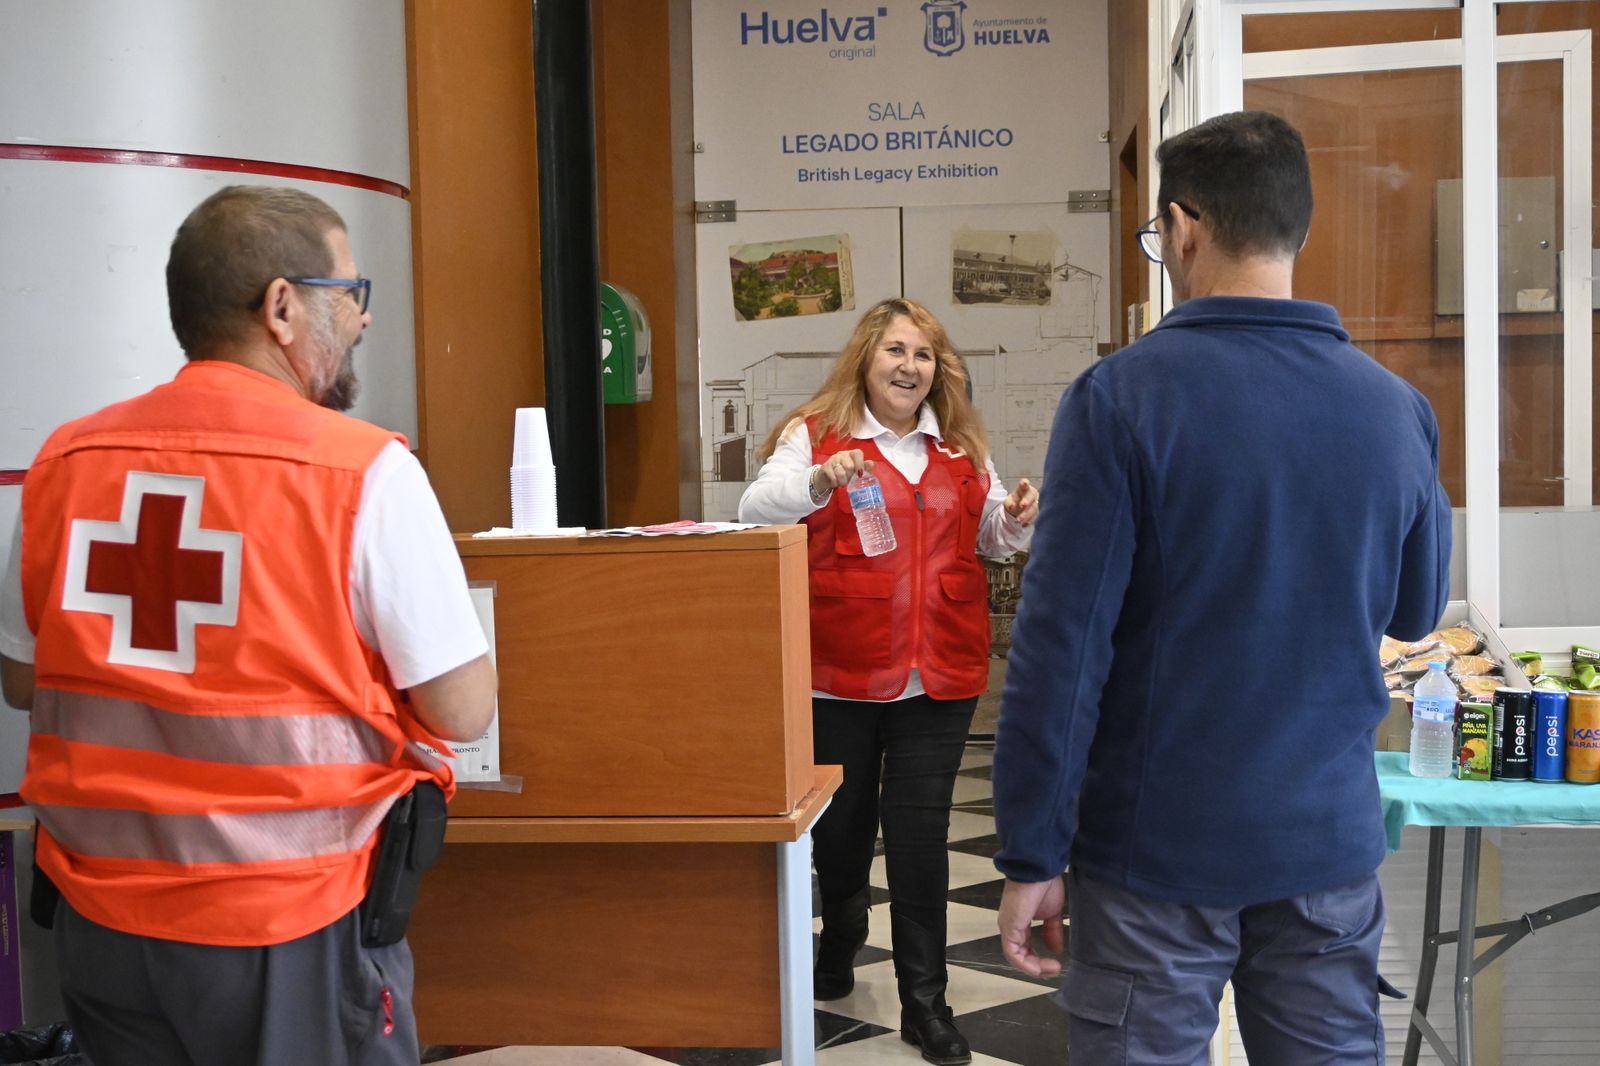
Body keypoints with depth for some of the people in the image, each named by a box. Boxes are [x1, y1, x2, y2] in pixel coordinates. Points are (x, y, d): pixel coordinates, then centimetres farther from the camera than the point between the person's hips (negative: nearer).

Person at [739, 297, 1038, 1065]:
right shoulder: (815, 431, -3)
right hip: (839, 671, -2)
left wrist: (1017, 520, -4)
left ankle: (924, 1002, 12)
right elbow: (755, 509, -15)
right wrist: (820, 482, -34)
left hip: (939, 672, 2)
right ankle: (839, 946, 40)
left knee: (920, 834, 3)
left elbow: (988, 534, 19)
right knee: (841, 823, 13)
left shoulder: (961, 444, 10)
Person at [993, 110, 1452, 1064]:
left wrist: (1032, 854, -8)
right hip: (1332, 842, 4)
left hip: (1157, 844, -3)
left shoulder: (1120, 398, -13)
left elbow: (1063, 641, -15)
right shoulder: (1396, 407, -1)